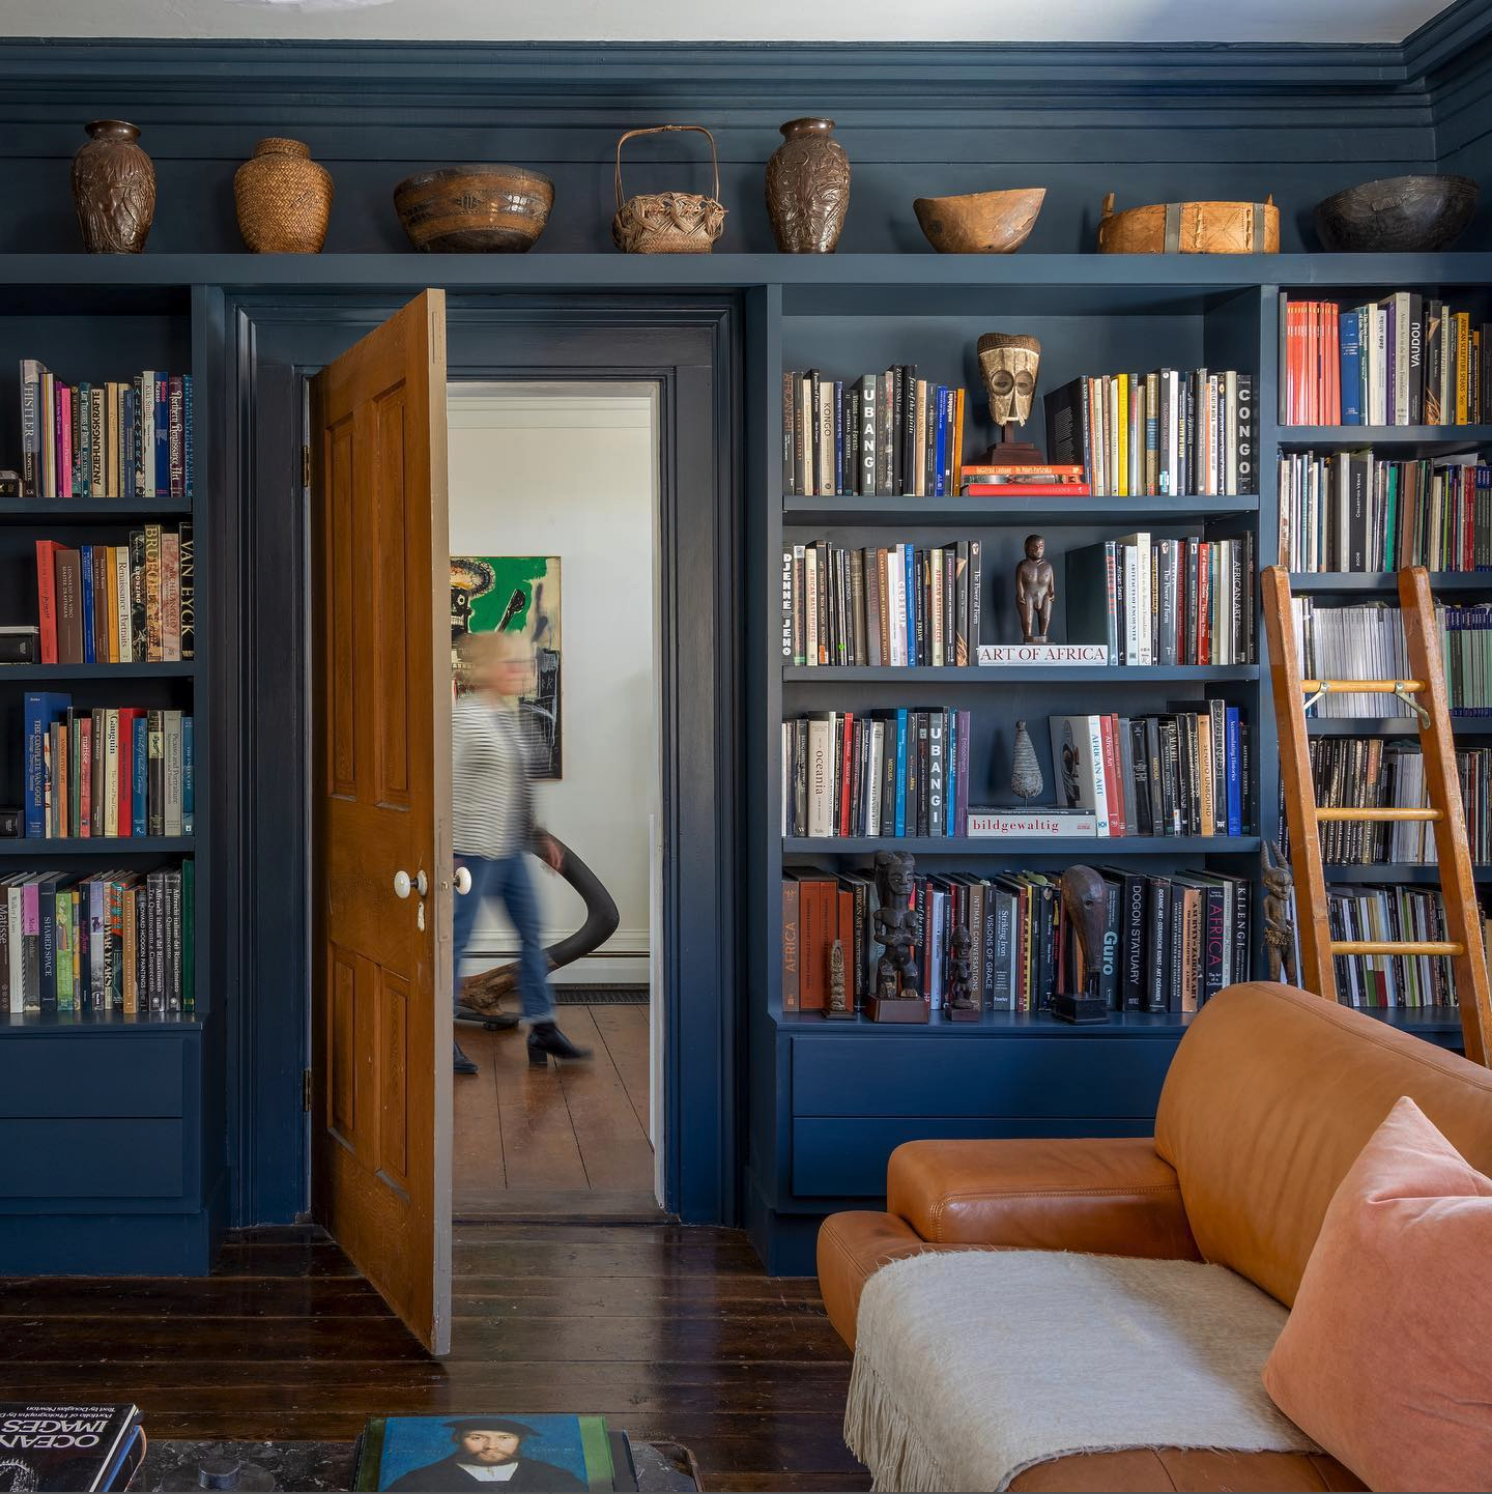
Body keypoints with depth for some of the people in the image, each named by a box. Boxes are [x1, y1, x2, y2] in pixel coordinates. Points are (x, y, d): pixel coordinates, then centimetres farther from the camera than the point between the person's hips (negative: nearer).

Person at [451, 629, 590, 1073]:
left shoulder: (509, 717, 12)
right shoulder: (463, 716, -14)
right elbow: (448, 784, -18)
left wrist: (540, 836, 19)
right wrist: (447, 848, -21)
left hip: (510, 849, 9)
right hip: (473, 849, -9)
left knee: (532, 933, 11)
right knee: (456, 940, -1)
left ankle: (542, 1029, 20)